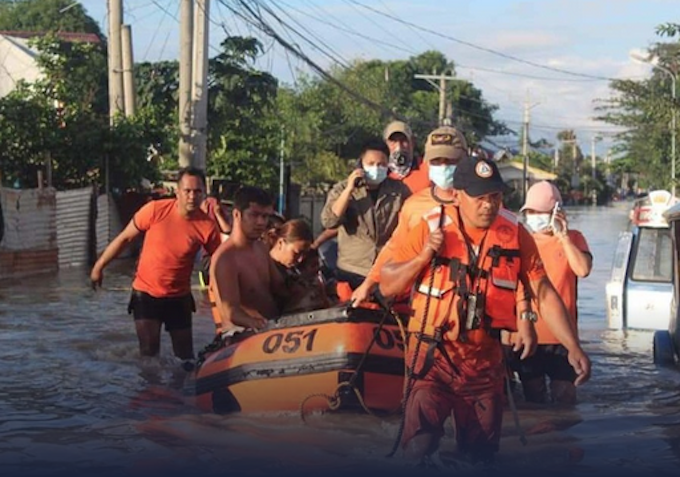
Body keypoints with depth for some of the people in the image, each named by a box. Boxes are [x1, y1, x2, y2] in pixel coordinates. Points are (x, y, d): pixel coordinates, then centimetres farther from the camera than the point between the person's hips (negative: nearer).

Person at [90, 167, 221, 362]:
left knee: (185, 355, 10)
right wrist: (99, 266, 2)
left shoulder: (207, 226, -16)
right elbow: (124, 238, -4)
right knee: (149, 352, -7)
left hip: (179, 298, 1)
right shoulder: (155, 210, -17)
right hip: (146, 293, -1)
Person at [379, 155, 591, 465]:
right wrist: (424, 256, -19)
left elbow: (543, 293, 0)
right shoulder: (430, 228, -9)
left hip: (485, 361, 2)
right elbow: (387, 286, -4)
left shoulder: (515, 234, -4)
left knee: (481, 454, 13)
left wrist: (573, 347, -7)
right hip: (433, 357, -2)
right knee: (419, 448, -16)